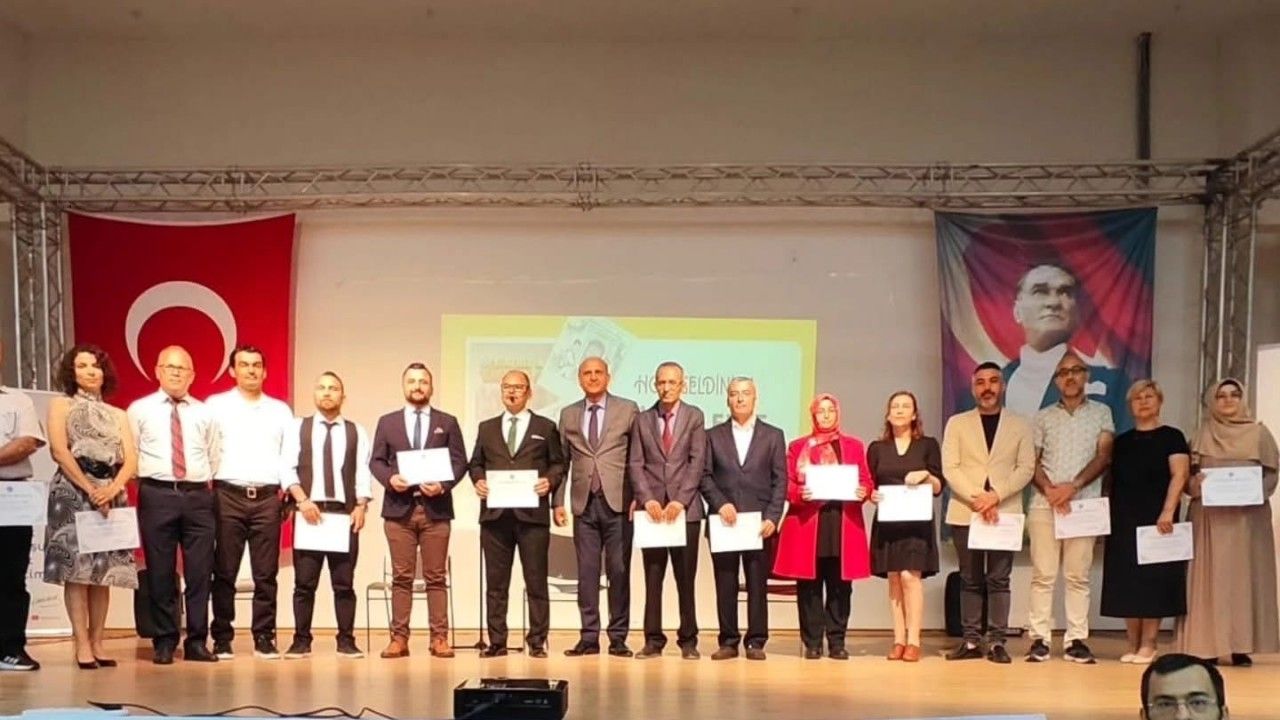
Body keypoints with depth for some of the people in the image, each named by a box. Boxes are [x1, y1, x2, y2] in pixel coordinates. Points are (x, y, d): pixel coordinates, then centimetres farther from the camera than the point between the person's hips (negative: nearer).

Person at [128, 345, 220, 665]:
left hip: (198, 497, 2)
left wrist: (209, 490, 8)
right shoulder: (139, 410, 6)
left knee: (200, 572, 1)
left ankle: (197, 642, 9)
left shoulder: (205, 413, 13)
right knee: (160, 572, 1)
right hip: (157, 495, -2)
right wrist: (142, 488, -1)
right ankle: (165, 642, 10)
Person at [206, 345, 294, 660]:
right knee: (224, 573, -1)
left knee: (266, 574, 1)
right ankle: (222, 639, 5)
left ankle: (264, 638, 7)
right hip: (228, 495, -2)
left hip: (268, 497, 2)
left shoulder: (280, 410, 15)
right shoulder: (216, 405, 7)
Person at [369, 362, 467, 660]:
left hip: (436, 508, 0)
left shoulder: (447, 422, 9)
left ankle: (439, 638, 4)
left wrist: (443, 485, -13)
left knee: (436, 577, 1)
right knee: (401, 577, 2)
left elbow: (460, 461, 4)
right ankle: (399, 638, 5)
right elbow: (376, 461, 8)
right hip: (399, 508, 1)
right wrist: (390, 478, -12)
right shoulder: (387, 422, 11)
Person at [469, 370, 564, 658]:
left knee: (536, 580, 0)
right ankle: (496, 641, 9)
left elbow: (558, 464, 8)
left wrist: (550, 481, -11)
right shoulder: (487, 428, 16)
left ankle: (537, 642, 6)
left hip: (532, 513, -2)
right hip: (495, 513, 2)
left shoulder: (545, 428, 9)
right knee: (495, 581, 4)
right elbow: (475, 463, 17)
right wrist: (478, 480, -3)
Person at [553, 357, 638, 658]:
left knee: (619, 570, 0)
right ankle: (589, 637, 7)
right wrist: (557, 501, 6)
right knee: (587, 571, 3)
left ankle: (618, 638, 6)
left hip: (617, 501, -2)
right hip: (584, 504, 2)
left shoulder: (628, 410, 5)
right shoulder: (568, 415, 13)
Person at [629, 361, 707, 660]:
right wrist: (647, 499, -10)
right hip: (651, 506, 2)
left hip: (685, 507, -1)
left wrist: (680, 501, -12)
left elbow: (697, 462, -3)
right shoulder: (642, 420, 10)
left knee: (685, 578, 2)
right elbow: (636, 464, 4)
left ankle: (688, 640, 9)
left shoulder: (694, 417, 5)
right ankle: (653, 640, 7)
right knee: (653, 578, 3)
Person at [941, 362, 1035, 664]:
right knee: (970, 580, 4)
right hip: (965, 512, 0)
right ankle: (971, 641, 7)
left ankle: (997, 641, 2)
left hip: (1005, 512, 0)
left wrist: (996, 496, -14)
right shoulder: (957, 423, 8)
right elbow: (949, 468, 0)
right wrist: (976, 499, -13)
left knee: (999, 580, -1)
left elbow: (1026, 468, 0)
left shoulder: (1020, 426, 9)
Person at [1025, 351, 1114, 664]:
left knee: (1079, 575, 0)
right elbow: (1032, 461, 7)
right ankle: (1039, 639, 0)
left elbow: (1104, 456, -1)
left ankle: (1076, 640, 2)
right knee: (1043, 574, -2)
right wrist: (1049, 490, -11)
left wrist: (1073, 486, -13)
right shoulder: (1043, 417, 12)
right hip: (1044, 504, 0)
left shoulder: (1101, 413, 10)